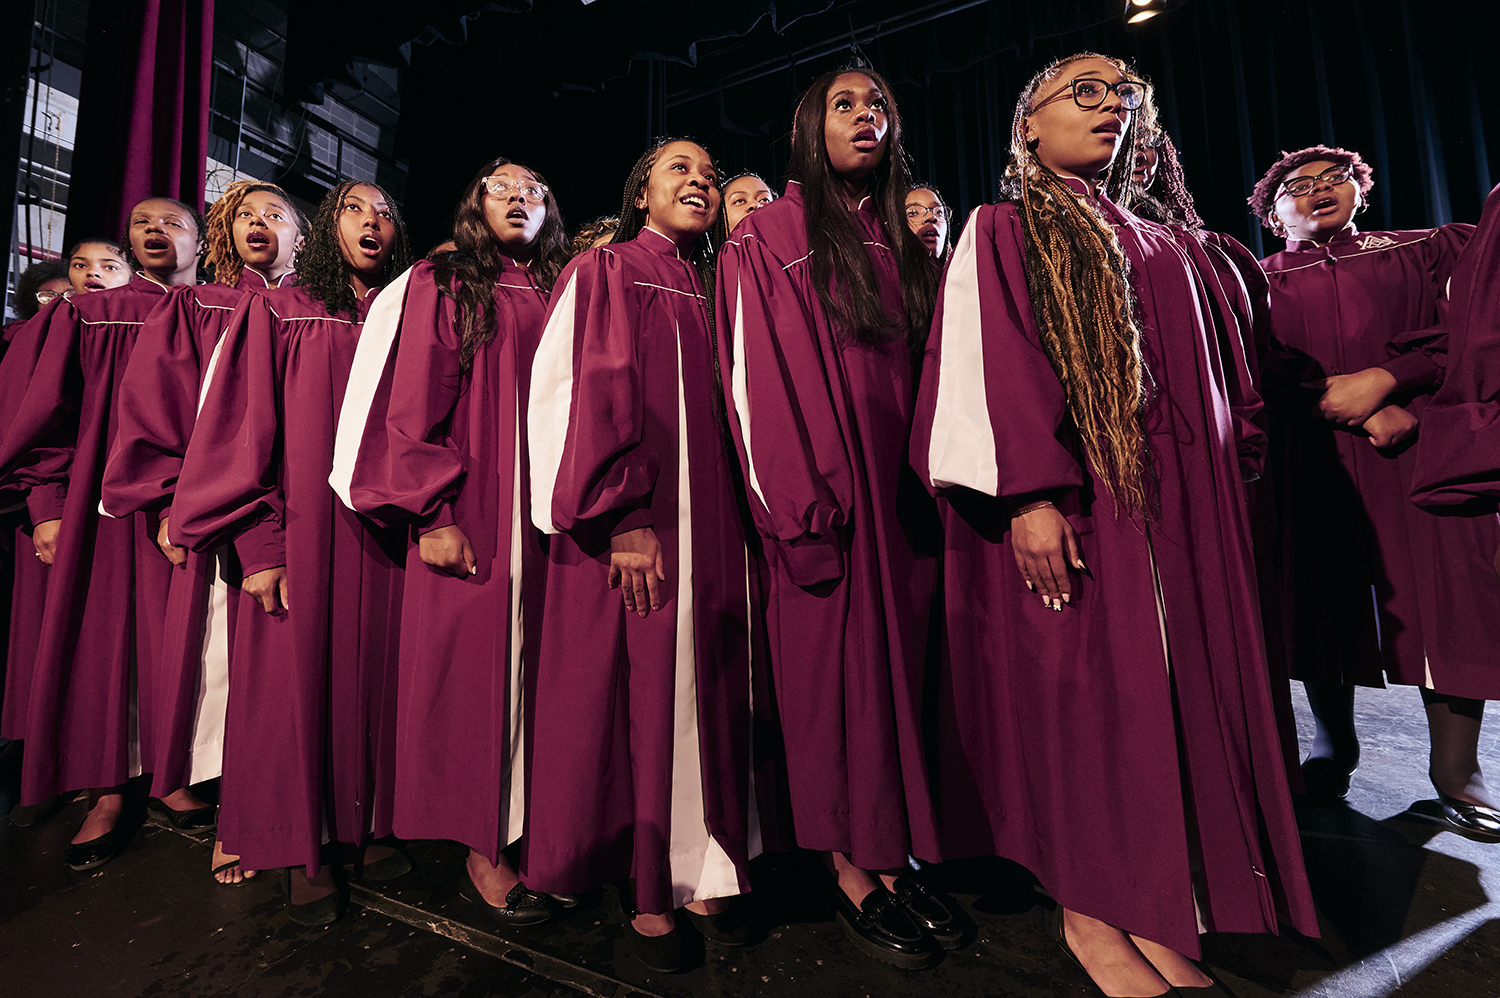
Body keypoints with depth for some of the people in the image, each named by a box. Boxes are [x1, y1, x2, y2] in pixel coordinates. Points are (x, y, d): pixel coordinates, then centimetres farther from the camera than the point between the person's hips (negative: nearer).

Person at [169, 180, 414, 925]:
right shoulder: (278, 313, 5)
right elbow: (243, 429, -2)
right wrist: (258, 543, -11)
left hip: (384, 536, 2)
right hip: (299, 533, -2)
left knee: (372, 676, 6)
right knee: (295, 678, 2)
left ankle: (363, 824, 21)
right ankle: (301, 850, 17)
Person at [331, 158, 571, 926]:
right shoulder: (439, 286, 6)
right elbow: (410, 408, -2)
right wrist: (431, 514, -12)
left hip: (543, 516, 4)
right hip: (469, 518, -3)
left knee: (535, 662, 6)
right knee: (474, 664, -1)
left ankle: (532, 829, 20)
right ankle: (481, 850, 11)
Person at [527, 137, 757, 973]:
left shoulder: (716, 289, 19)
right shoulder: (604, 273, 6)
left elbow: (733, 408, 17)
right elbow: (590, 394, -7)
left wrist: (743, 519, 7)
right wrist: (622, 518, -17)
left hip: (714, 524, 5)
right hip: (629, 530, -5)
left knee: (706, 693, 6)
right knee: (638, 694, -1)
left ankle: (702, 874, 20)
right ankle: (649, 889, 15)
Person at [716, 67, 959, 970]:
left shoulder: (907, 241, 18)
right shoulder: (769, 239, 2)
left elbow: (932, 364, 18)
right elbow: (761, 382, -7)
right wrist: (802, 511, -14)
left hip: (902, 488, 5)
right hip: (824, 490, -5)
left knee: (899, 661, 8)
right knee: (834, 668, 0)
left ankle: (894, 855, 23)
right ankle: (851, 871, 16)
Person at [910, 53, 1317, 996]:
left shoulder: (1161, 245, 23)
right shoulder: (1001, 231, 4)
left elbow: (1201, 385, 22)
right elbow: (985, 363, -10)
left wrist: (1213, 489, 15)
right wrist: (1028, 494, -21)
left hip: (1168, 500, 7)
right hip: (1065, 503, -6)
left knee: (1167, 687, 5)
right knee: (1079, 689, -5)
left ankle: (1149, 903, 18)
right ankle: (1087, 911, 11)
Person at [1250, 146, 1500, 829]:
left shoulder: (1430, 251, 17)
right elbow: (1265, 369, -2)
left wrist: (1385, 377, -13)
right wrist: (1363, 411, -11)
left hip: (1421, 451, 1)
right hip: (1308, 460, 0)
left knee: (1445, 599, -5)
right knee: (1322, 599, 1)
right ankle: (1334, 740, 17)